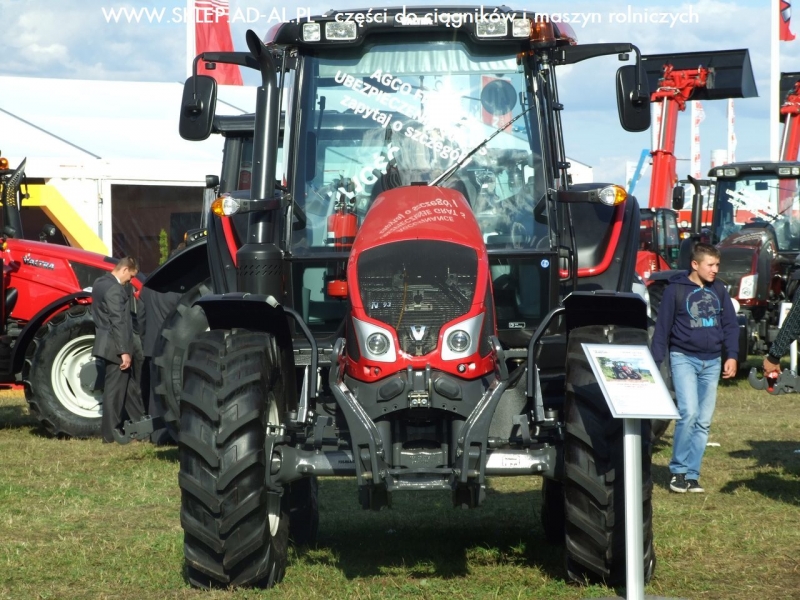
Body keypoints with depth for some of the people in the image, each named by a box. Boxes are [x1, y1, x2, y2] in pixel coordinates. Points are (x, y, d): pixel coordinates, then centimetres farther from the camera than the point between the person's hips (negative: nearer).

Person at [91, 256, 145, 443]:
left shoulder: (100, 283, 11)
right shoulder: (114, 289, -20)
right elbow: (118, 322, -22)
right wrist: (124, 351, -21)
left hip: (107, 343, 10)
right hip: (116, 347, -10)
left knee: (129, 386, 14)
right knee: (115, 389, -2)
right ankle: (110, 434, 3)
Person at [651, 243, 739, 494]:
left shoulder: (719, 290, 7)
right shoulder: (676, 290, -6)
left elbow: (730, 324, 12)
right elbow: (662, 328, -3)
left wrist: (732, 355, 1)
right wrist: (655, 363, -4)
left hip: (712, 362, 5)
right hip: (684, 358, -5)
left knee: (704, 421, 4)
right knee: (689, 413, -18)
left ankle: (692, 474, 11)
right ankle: (678, 470, -4)